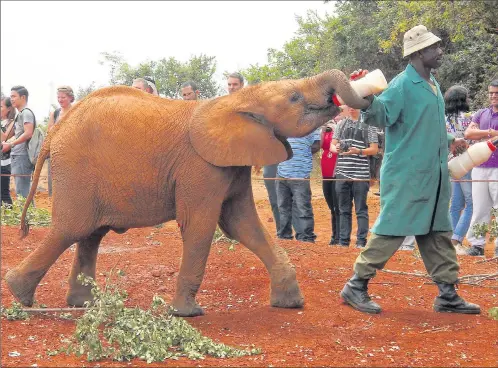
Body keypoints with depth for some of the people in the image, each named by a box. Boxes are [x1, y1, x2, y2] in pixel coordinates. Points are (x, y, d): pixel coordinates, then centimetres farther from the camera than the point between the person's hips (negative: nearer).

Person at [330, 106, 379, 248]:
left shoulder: (368, 124, 2)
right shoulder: (341, 124, 14)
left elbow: (374, 149, -1)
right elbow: (332, 145, 12)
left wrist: (358, 151, -18)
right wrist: (336, 148, -12)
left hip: (361, 174, -4)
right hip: (342, 173, 4)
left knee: (361, 210, 0)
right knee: (344, 209, 9)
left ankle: (361, 241, 3)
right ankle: (343, 240, 14)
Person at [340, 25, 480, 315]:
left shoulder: (433, 85, 14)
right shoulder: (402, 85, -13)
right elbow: (381, 116, -23)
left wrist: (448, 142, 18)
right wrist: (367, 97, -39)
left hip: (434, 176, 9)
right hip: (406, 175, -9)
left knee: (439, 233, 11)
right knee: (392, 231, -6)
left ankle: (448, 294, 18)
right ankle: (357, 286, 4)